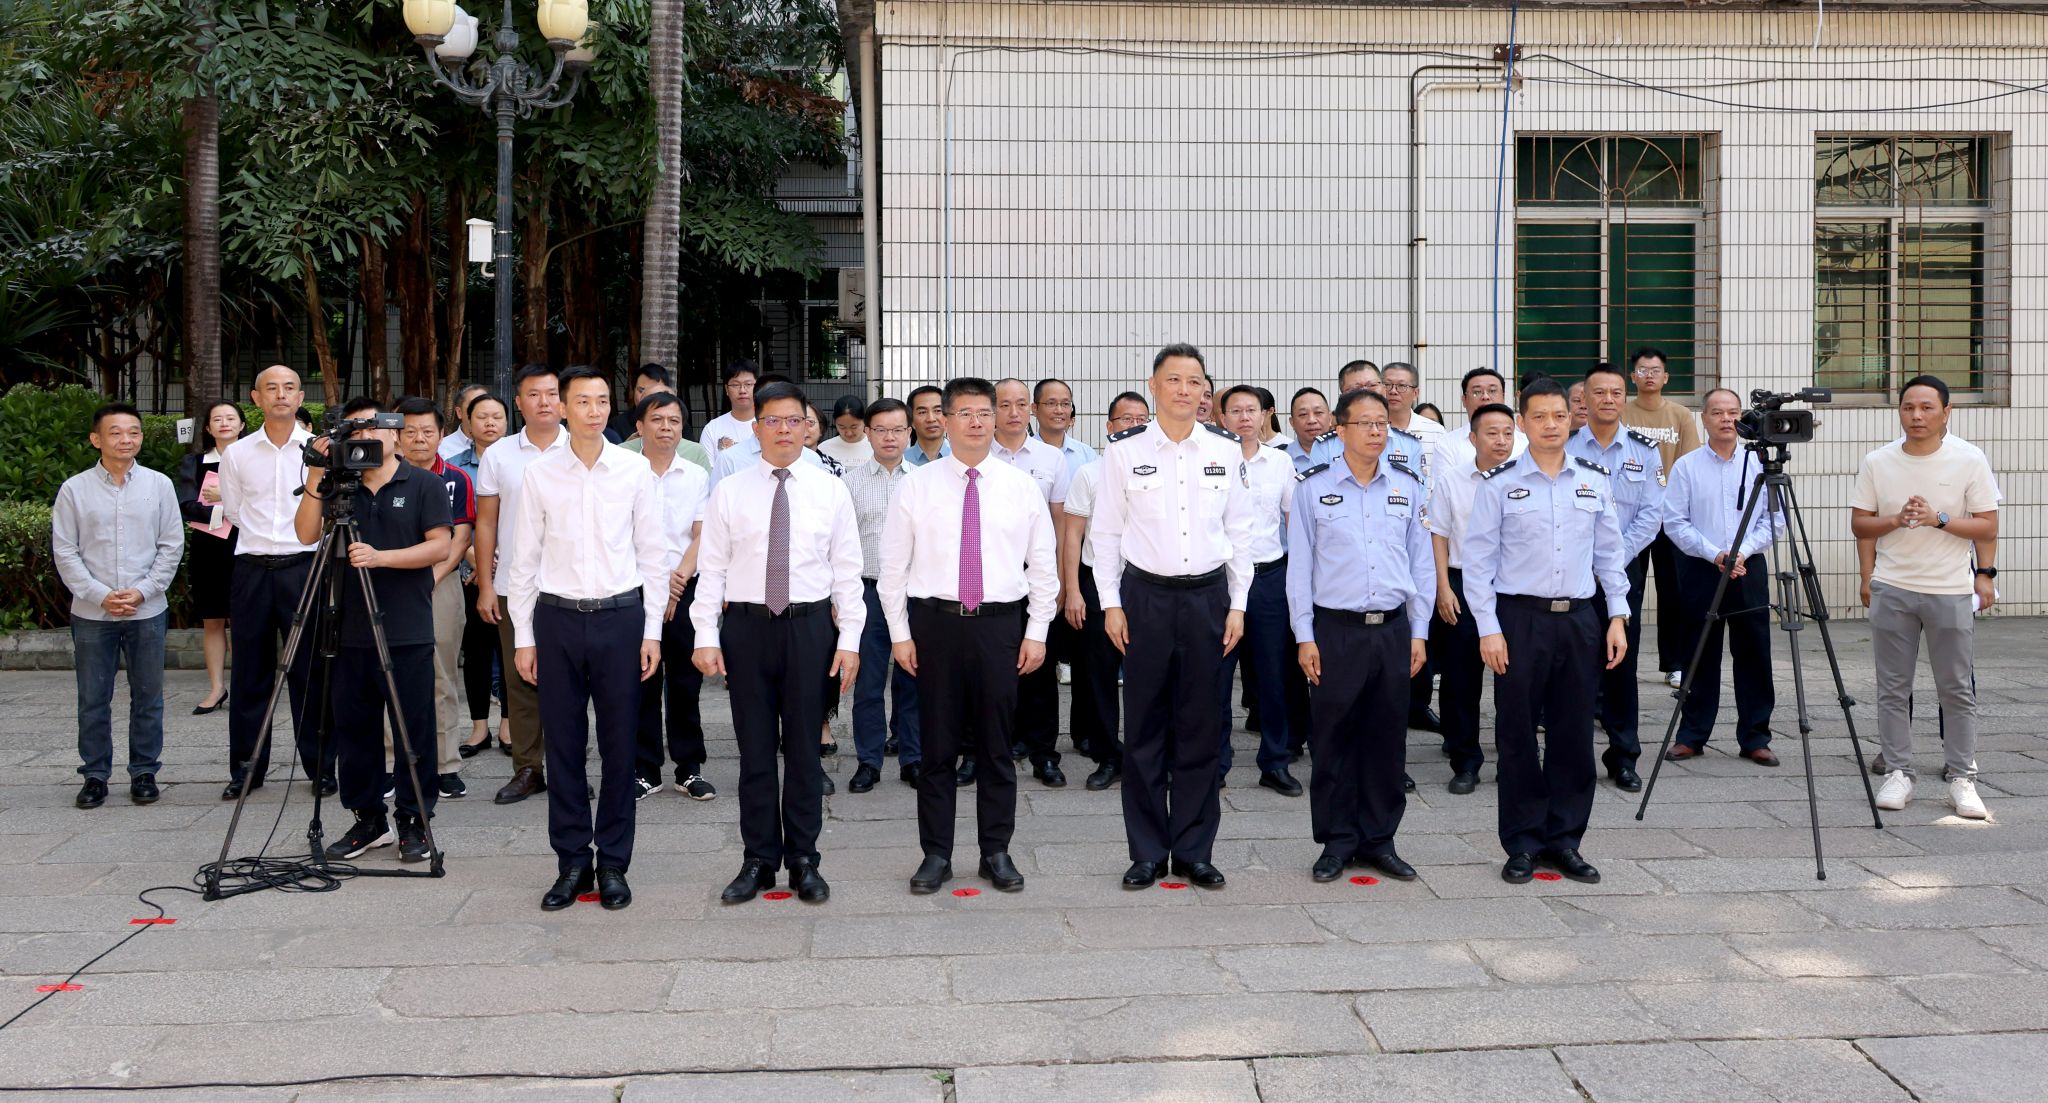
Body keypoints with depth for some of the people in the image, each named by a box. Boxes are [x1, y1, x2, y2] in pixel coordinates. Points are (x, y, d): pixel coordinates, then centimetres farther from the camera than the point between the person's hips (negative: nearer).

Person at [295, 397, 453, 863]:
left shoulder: (424, 484, 1)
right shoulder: (336, 486, 10)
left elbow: (440, 546, -6)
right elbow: (306, 534, 0)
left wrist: (381, 557, -18)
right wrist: (315, 479, -10)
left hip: (408, 635, -4)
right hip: (349, 632, 4)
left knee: (413, 731, 1)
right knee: (353, 729, 9)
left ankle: (414, 822, 11)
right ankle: (367, 819, 21)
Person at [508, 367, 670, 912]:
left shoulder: (635, 469, 2)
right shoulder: (538, 474, 3)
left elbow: (653, 554, 4)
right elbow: (523, 559, 6)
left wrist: (652, 630, 0)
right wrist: (523, 636, 4)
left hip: (620, 616, -1)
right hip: (557, 618, 1)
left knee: (618, 746, 4)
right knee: (563, 747, 6)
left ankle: (613, 863, 16)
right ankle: (572, 862, 18)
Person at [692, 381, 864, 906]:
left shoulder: (830, 490, 3)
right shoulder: (729, 493, 3)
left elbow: (847, 569, 2)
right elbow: (711, 568, 3)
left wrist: (849, 639, -3)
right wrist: (706, 636, -3)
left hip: (809, 626, 0)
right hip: (746, 626, 0)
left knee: (804, 748, 6)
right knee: (755, 748, 6)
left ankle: (803, 860, 18)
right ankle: (759, 860, 17)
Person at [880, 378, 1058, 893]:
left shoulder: (1022, 486, 3)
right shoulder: (917, 485, 1)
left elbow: (1042, 564, 6)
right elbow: (893, 564, 4)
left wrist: (1036, 632, 1)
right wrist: (900, 632, 0)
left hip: (1000, 623, 1)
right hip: (935, 623, 0)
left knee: (996, 746, 8)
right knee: (937, 746, 5)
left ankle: (996, 852, 20)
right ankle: (936, 854, 16)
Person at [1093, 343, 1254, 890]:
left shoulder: (1226, 450, 4)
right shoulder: (1124, 450, -2)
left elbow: (1240, 531, 8)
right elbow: (1106, 532, 2)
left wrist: (1238, 604, 4)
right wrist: (1111, 603, -3)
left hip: (1208, 595, 2)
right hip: (1145, 595, -1)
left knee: (1200, 727, 7)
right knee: (1145, 727, 4)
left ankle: (1193, 850, 18)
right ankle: (1148, 852, 14)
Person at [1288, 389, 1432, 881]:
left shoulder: (1407, 485, 7)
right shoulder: (1312, 486, 0)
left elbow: (1422, 562, 10)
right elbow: (1299, 564, 0)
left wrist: (1419, 632, 6)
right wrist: (1305, 636, -4)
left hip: (1393, 628, 3)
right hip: (1335, 629, -2)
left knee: (1387, 739, 8)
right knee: (1333, 739, 2)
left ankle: (1379, 839, 19)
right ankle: (1337, 841, 14)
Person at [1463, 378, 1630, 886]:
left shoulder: (1594, 481, 9)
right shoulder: (1500, 484, -2)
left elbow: (1610, 553, 14)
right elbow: (1479, 559, -3)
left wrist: (1618, 616, 6)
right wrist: (1488, 629, -9)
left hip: (1579, 619, 3)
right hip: (1520, 619, -3)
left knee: (1574, 734, 7)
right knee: (1517, 735, 2)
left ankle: (1564, 840, 18)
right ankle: (1523, 844, 13)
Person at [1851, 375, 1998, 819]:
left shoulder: (1969, 460, -3)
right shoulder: (1877, 463, 2)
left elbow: (1987, 527, -2)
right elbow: (1859, 524, 5)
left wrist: (1939, 519, -17)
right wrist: (1897, 520, -13)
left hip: (1951, 591, -1)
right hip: (1891, 590, 2)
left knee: (1957, 689, 3)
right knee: (1893, 688, 6)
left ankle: (1962, 779, 12)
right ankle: (1898, 774, 15)